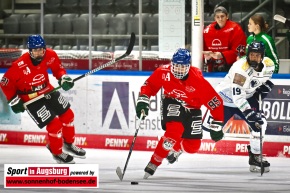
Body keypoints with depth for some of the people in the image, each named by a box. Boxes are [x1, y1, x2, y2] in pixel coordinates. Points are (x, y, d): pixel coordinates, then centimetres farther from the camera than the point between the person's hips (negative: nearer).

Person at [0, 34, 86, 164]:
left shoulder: (50, 55, -17)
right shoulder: (20, 66, -32)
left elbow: (57, 68, 4)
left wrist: (63, 78, -15)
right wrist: (14, 101, -14)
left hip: (47, 90, 6)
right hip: (30, 98, -6)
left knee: (67, 114, 14)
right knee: (54, 123, -9)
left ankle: (68, 144, 39)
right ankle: (57, 153, 16)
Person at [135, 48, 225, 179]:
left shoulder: (198, 80, -29)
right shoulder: (164, 72, -23)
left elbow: (214, 102, -22)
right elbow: (150, 85, -3)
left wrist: (217, 126, -19)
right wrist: (143, 101, -15)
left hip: (192, 110, 1)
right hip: (172, 104, -1)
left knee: (192, 146, -1)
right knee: (174, 130, -31)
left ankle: (176, 148, 38)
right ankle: (153, 164, -24)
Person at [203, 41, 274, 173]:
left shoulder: (268, 65, -12)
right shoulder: (241, 67, -34)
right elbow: (237, 96, -37)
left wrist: (265, 86, -5)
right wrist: (249, 113, -44)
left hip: (247, 98, 6)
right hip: (226, 99, -6)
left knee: (260, 122, -13)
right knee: (208, 126, -10)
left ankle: (255, 156, 2)